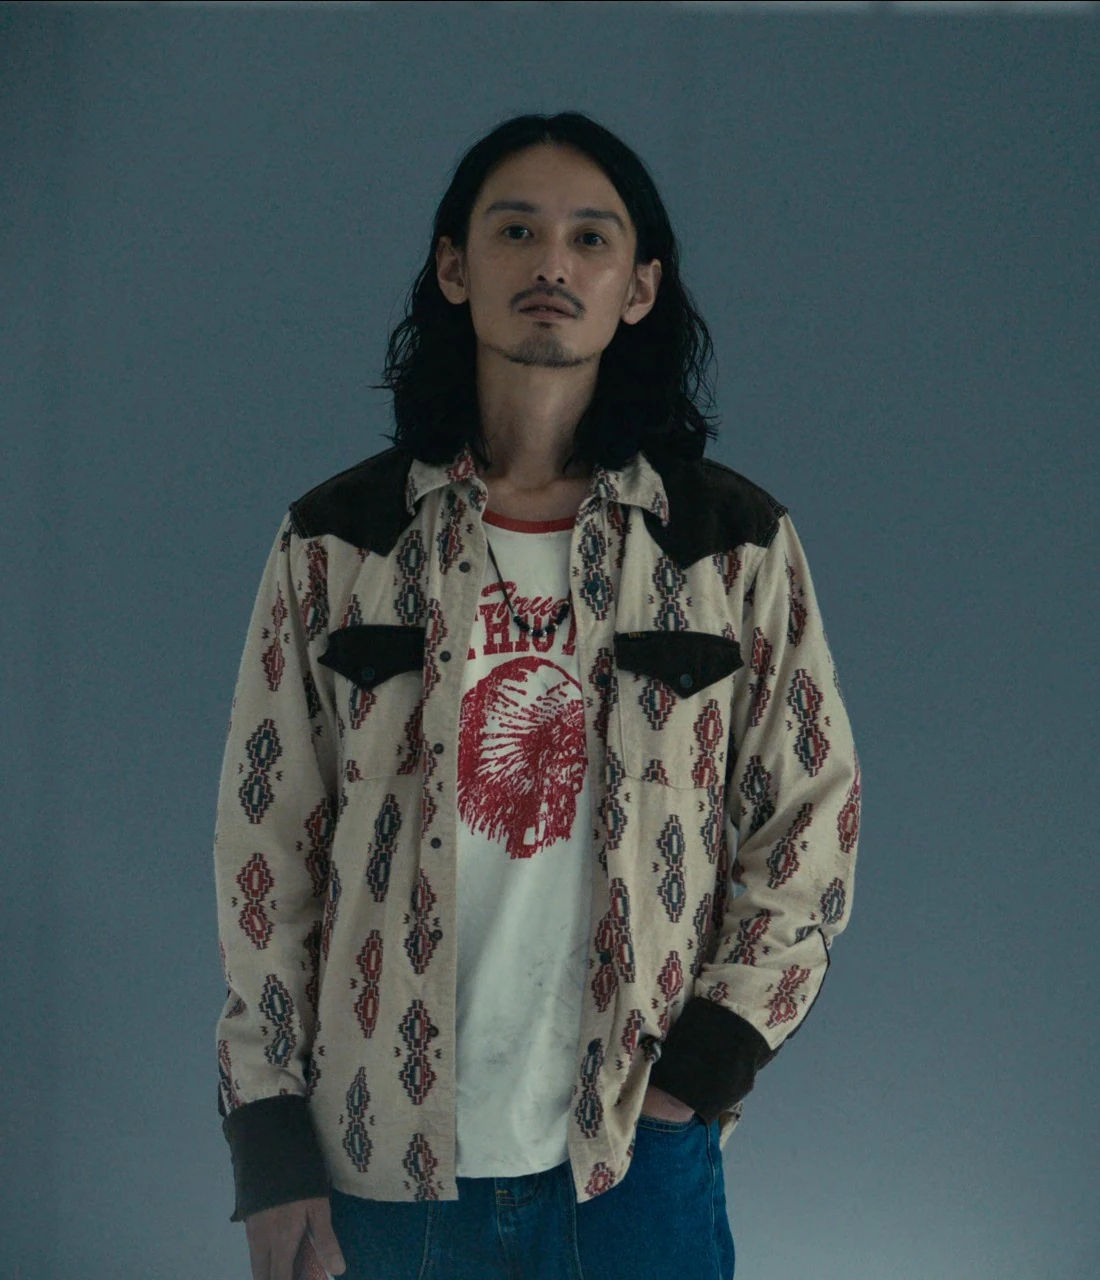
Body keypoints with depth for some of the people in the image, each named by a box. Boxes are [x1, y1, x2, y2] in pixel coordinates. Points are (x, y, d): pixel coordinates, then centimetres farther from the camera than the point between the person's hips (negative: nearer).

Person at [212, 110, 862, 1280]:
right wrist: (270, 1147, -2)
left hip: (639, 1151, 0)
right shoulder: (335, 542, 1)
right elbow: (264, 843, 1)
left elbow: (816, 816, 6)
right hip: (383, 1163, 0)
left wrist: (716, 1047, -4)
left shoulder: (738, 547, 1)